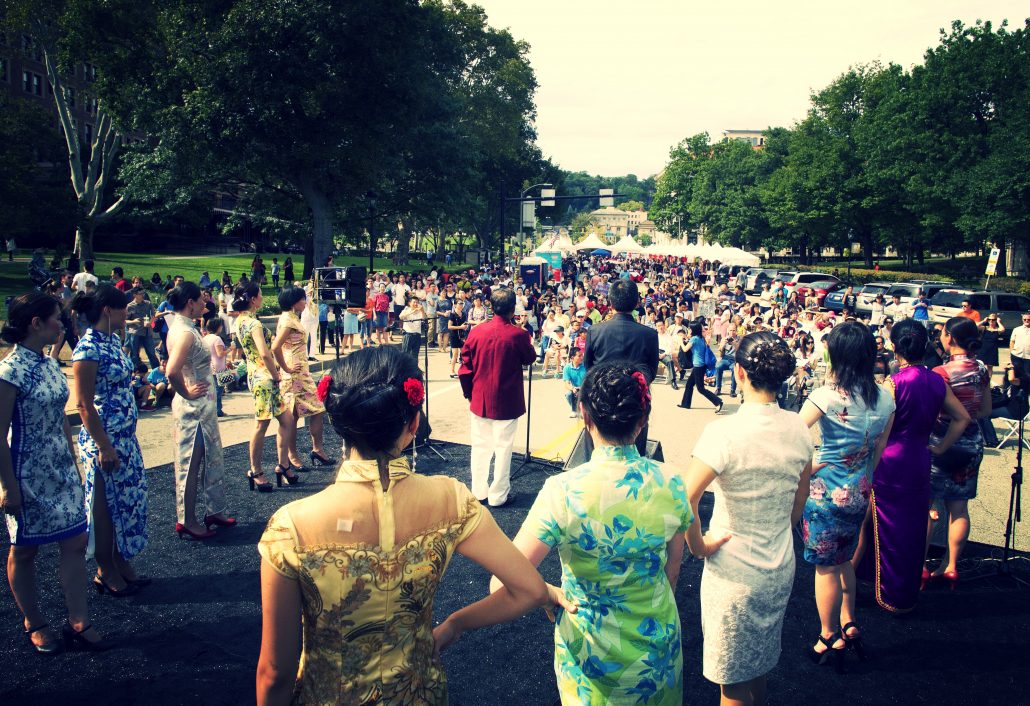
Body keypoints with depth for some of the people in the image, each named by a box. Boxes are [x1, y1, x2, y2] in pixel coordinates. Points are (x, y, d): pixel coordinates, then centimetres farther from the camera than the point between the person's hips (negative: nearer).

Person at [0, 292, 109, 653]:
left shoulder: (49, 364, 4)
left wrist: (73, 464, 15)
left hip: (60, 471, 8)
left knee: (75, 542, 7)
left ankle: (78, 622, 16)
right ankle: (33, 624, 27)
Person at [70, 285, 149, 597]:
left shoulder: (113, 340, 7)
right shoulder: (88, 348, -19)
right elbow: (84, 404, -19)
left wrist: (127, 438, 17)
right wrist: (104, 447, -18)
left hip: (125, 437, 8)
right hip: (104, 440, -8)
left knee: (127, 499, 15)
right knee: (106, 506, 6)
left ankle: (121, 563, 29)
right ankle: (106, 572, 21)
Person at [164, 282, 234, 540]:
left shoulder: (183, 327, 9)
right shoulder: (185, 332, -22)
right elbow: (172, 372, -33)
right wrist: (186, 393, -18)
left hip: (203, 408, 10)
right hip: (193, 410, -10)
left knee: (214, 460, 18)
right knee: (189, 466, 3)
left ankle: (214, 512, 31)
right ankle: (186, 522, 15)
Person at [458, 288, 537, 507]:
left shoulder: (476, 332, -5)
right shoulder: (518, 335, -16)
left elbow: (465, 368, 0)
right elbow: (530, 358, 2)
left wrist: (469, 394, 12)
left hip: (479, 400, 4)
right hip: (506, 402, -4)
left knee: (480, 445, 16)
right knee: (502, 447, 7)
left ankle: (479, 491, 26)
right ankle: (498, 495, 13)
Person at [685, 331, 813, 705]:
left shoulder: (724, 432, -24)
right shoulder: (797, 427, -5)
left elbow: (685, 499, -30)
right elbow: (800, 500, 8)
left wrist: (698, 545, -14)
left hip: (733, 572, -6)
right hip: (780, 568, 6)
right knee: (758, 666, 27)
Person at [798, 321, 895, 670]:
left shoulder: (828, 396, -20)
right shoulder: (885, 398, -1)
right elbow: (878, 451, 9)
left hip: (825, 493, -6)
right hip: (859, 493, 6)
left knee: (826, 567, 8)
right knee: (843, 561, 24)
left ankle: (829, 639, 21)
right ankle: (849, 625, 33)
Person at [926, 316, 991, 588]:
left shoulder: (941, 372, -19)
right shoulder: (981, 369, 1)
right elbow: (986, 410, 10)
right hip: (972, 443, 7)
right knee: (959, 508, 12)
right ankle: (950, 567, 21)